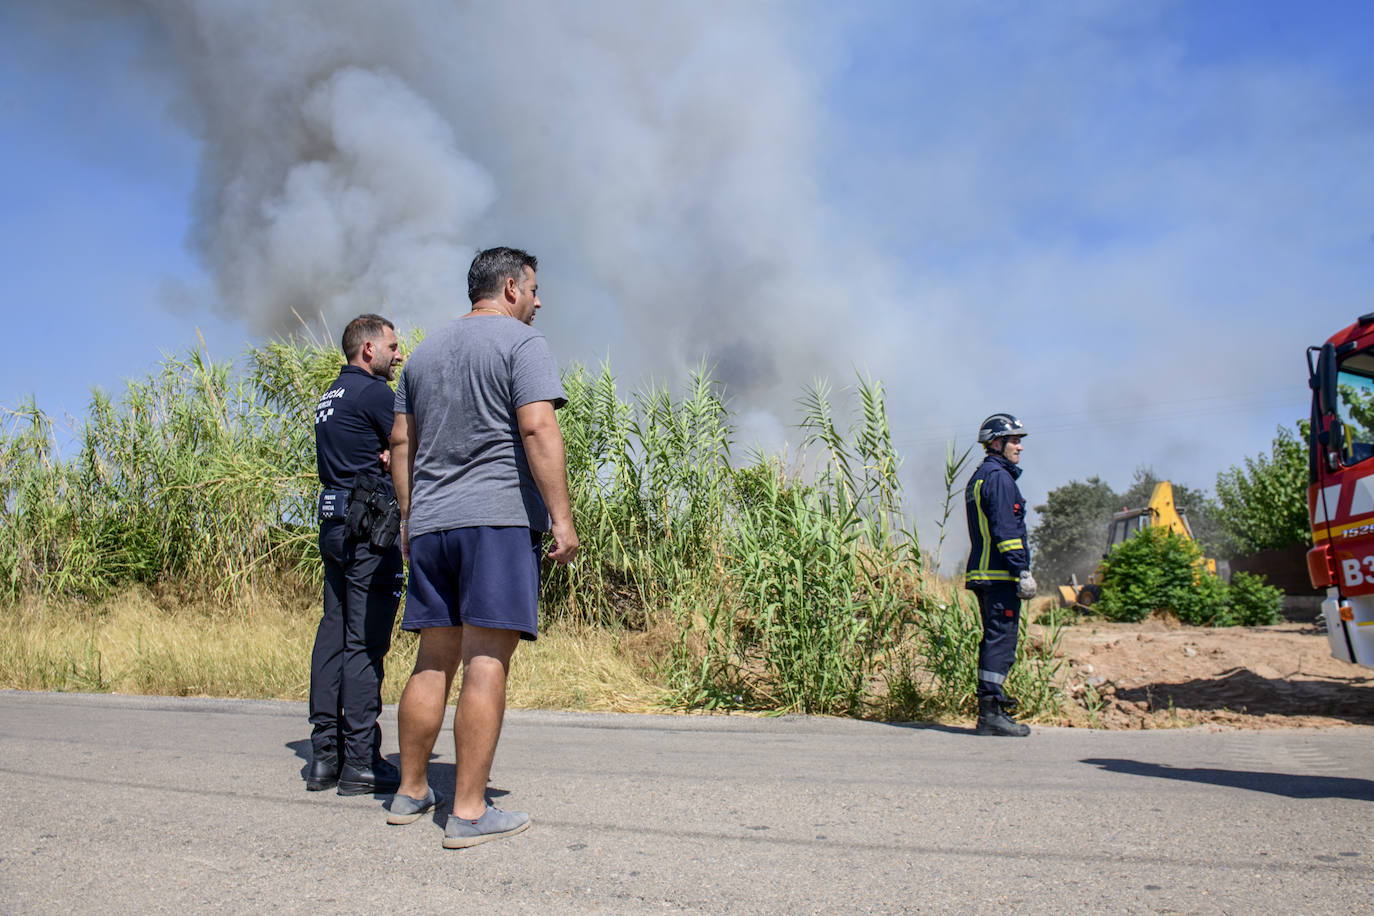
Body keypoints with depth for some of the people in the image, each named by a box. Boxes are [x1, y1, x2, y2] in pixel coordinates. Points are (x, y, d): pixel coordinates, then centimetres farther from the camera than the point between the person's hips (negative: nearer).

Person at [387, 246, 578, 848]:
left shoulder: (425, 351, 21)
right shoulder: (520, 341, -1)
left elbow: (401, 441, 20)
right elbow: (538, 427, -14)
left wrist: (408, 519, 23)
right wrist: (561, 517, -14)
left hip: (430, 523, 7)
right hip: (498, 517, -7)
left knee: (434, 662, 13)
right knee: (486, 662, -6)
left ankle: (411, 792, 21)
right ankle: (469, 811, -5)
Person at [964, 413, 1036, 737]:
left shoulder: (978, 477, 21)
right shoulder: (999, 477, -11)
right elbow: (1005, 530, -19)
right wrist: (1023, 571, -19)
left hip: (982, 573, 10)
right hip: (1000, 575, -10)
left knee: (994, 640, 14)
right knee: (1001, 641, -8)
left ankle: (989, 709, 18)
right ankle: (990, 713, -8)